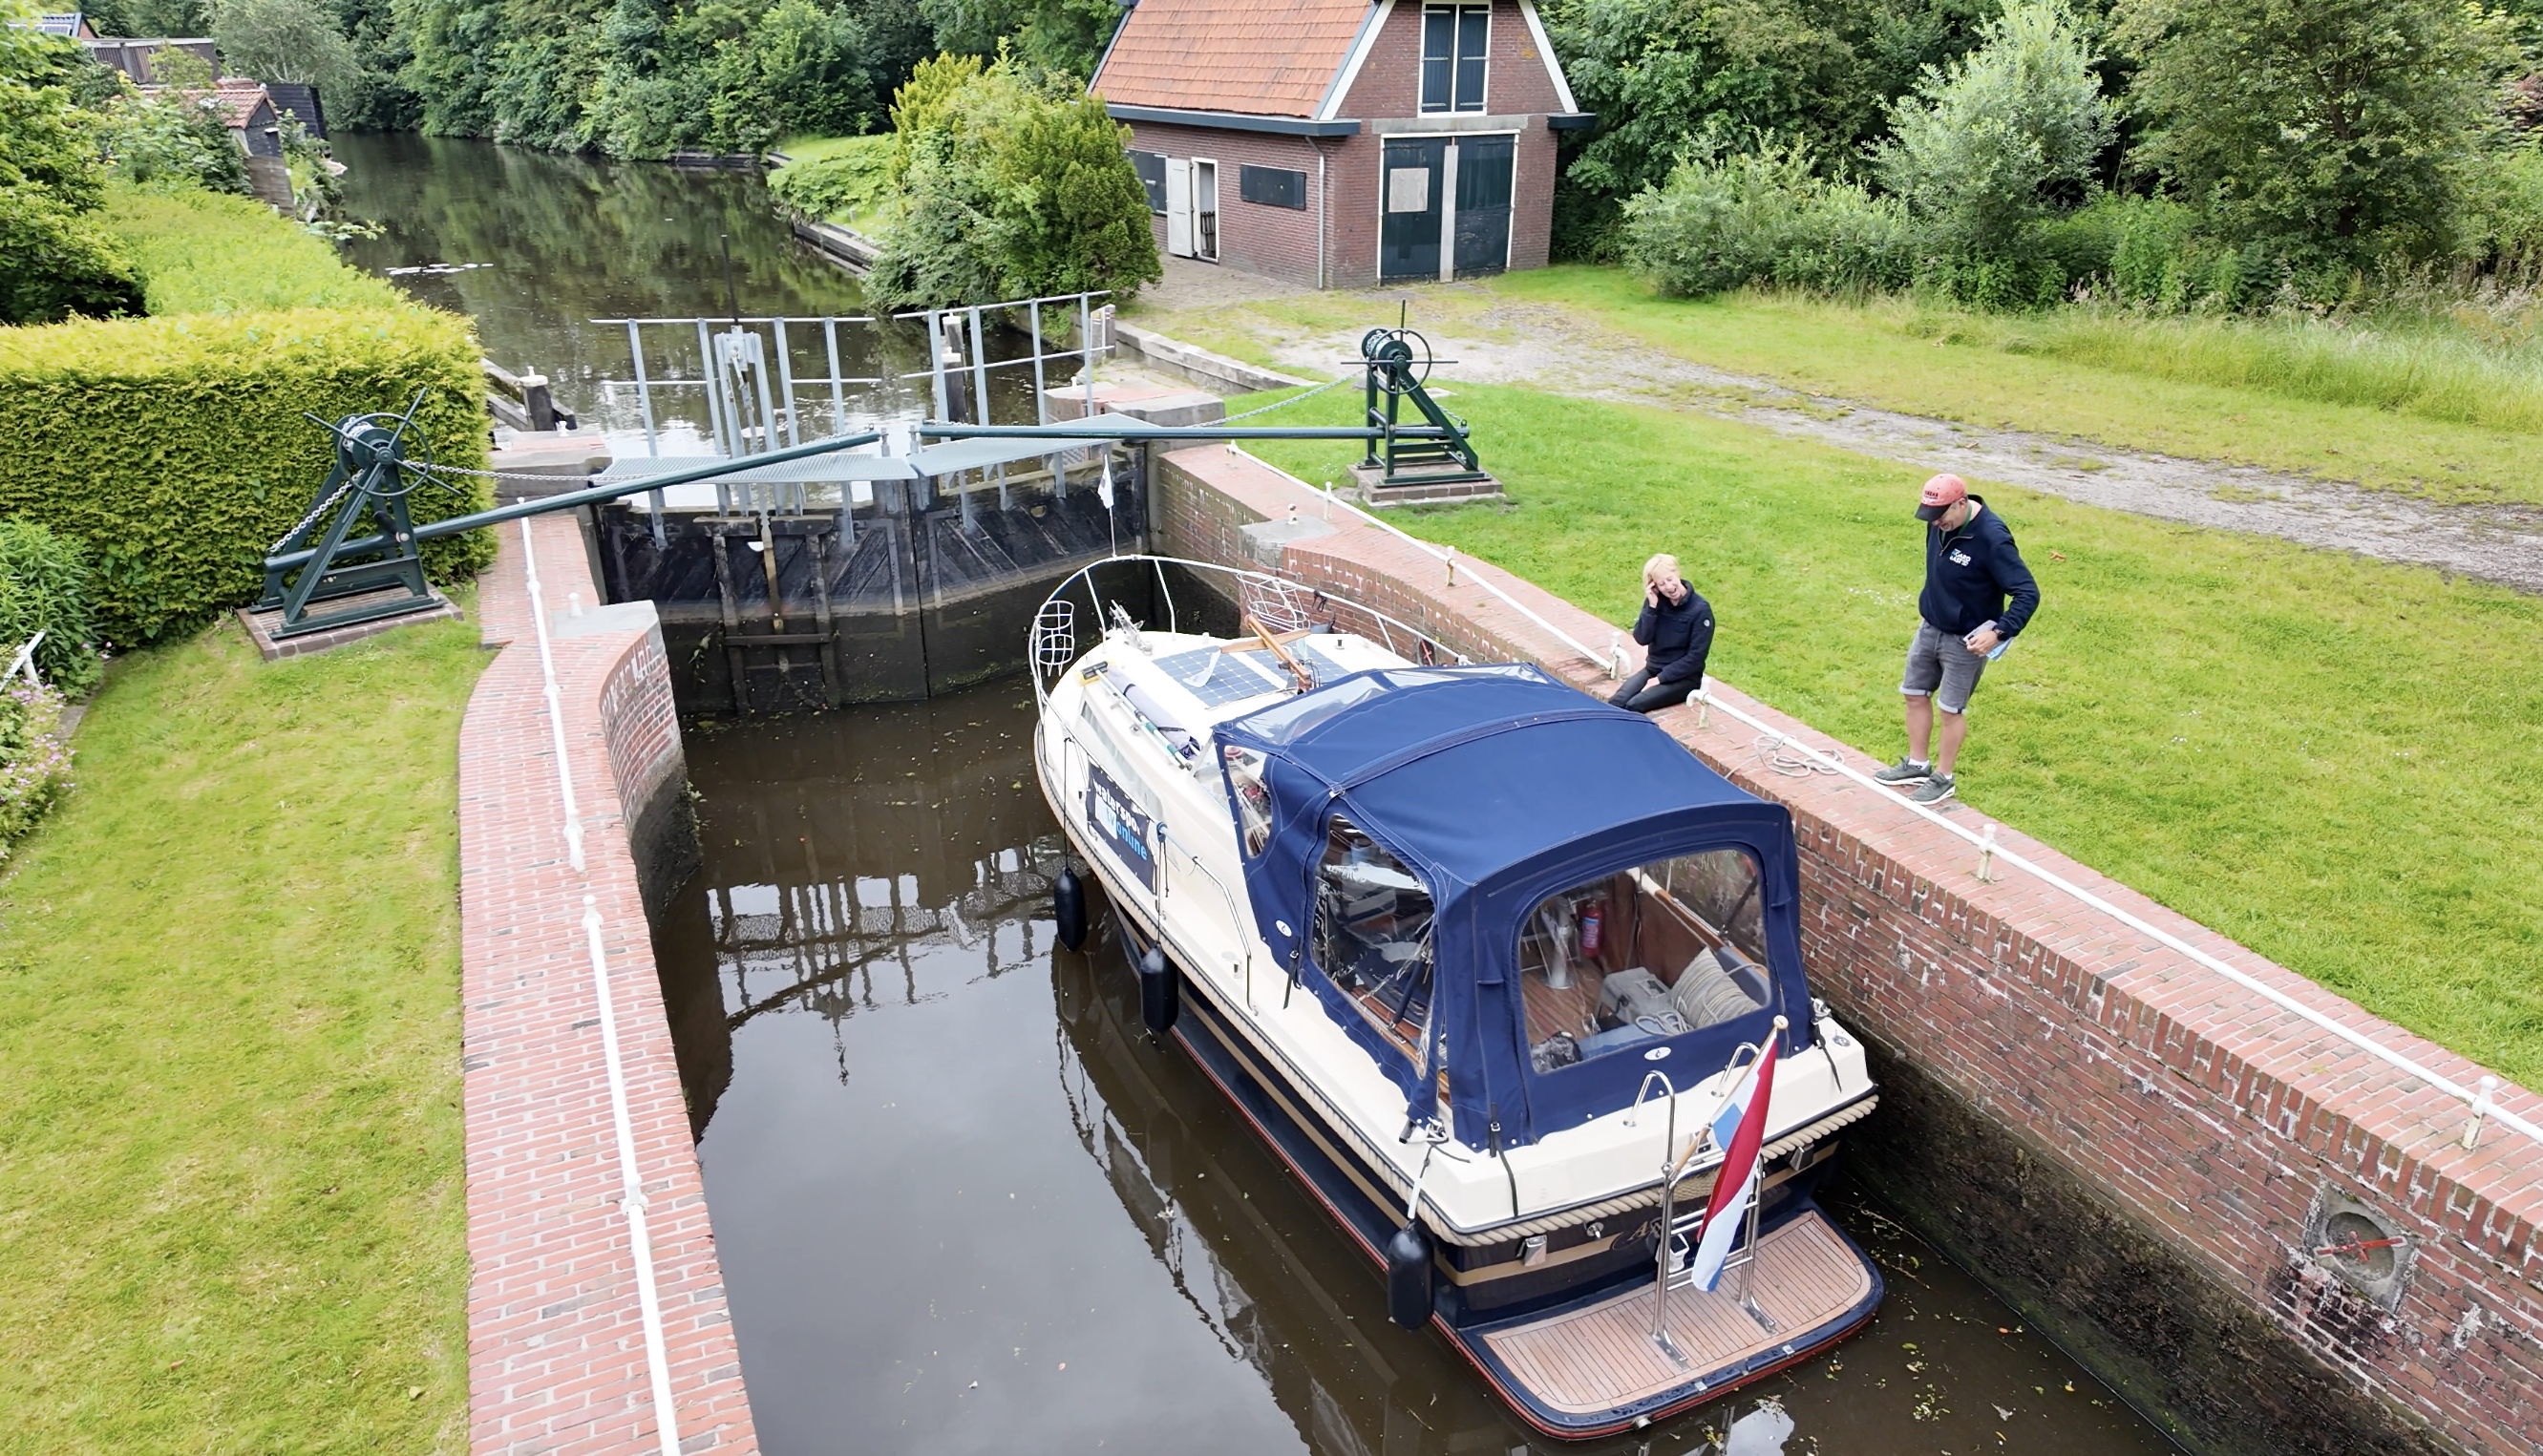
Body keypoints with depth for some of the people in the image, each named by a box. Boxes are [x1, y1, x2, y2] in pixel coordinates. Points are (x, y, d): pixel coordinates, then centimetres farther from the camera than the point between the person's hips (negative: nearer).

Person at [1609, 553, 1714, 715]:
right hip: (1652, 669, 4)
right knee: (1616, 702, -24)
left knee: (1634, 705, -28)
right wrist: (1651, 607, -18)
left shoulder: (1700, 609, -13)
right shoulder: (1655, 601, 0)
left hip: (1683, 677, -4)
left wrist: (1661, 678, -16)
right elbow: (1642, 639, -7)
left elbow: (1696, 656, -14)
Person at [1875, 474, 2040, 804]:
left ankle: (1943, 778, 22)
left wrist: (1999, 633, -32)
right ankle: (1917, 765, 33)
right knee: (1915, 694, 16)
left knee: (1951, 709, 5)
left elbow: (2028, 593, -25)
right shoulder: (1940, 523, -7)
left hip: (1965, 640, -7)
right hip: (1929, 628, 7)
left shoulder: (1992, 538, -27)